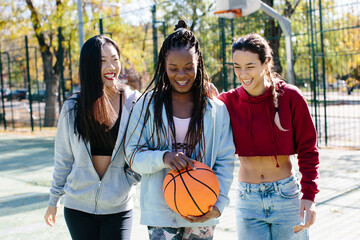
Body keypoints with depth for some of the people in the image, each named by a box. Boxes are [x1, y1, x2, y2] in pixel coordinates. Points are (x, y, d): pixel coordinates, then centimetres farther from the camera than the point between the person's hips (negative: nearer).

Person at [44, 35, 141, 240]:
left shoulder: (134, 102, -4)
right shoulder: (72, 108, -1)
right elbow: (63, 158, 7)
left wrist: (134, 176, -10)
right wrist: (54, 199, 12)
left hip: (118, 207, -1)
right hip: (79, 207, 1)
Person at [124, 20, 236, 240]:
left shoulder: (217, 110, 5)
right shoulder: (148, 105, 3)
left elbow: (225, 161, 2)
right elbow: (133, 155, 0)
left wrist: (218, 204, -10)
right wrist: (163, 158, -20)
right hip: (161, 212, -1)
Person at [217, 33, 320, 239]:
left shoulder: (290, 97, -8)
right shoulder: (228, 102, -3)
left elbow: (308, 149, -3)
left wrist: (309, 195, -10)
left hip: (286, 194, -1)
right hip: (247, 201, 1)